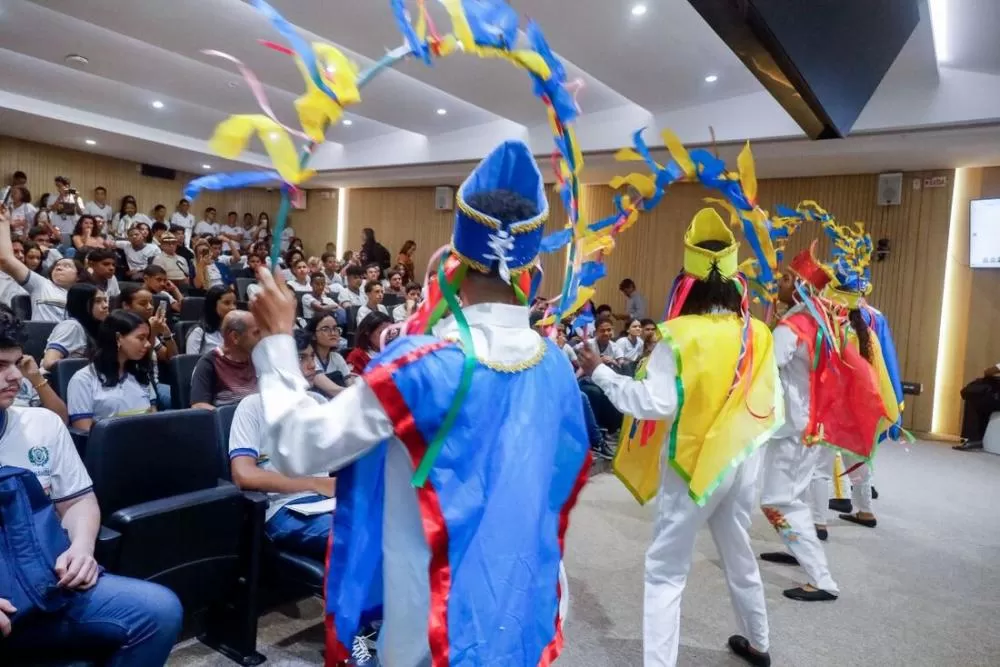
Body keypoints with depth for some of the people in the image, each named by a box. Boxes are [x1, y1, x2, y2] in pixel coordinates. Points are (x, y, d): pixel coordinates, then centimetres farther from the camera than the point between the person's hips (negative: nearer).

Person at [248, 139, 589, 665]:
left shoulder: (419, 368, -25)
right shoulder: (555, 366, -6)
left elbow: (298, 450, -19)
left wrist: (277, 339, -11)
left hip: (438, 619, -5)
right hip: (525, 606, 5)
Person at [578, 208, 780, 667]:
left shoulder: (681, 336, -18)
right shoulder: (758, 335, 0)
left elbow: (656, 403, -24)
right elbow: (770, 406, 4)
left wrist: (600, 372, -17)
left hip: (693, 464, -6)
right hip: (741, 462, 6)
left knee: (665, 571, 3)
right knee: (739, 556, 26)